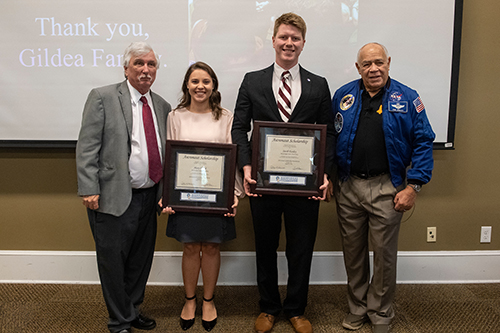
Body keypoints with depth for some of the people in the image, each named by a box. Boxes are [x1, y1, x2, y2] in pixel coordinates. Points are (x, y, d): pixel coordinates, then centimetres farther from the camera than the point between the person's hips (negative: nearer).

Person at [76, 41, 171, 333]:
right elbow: (87, 147, -9)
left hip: (149, 197, 5)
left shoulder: (162, 106, 11)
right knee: (113, 260, 6)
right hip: (114, 197, -5)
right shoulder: (103, 97, -4)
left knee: (141, 258, 16)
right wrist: (89, 189, -15)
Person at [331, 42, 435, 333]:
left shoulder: (408, 99, -1)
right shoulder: (343, 97, 5)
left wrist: (413, 186, -10)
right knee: (353, 251, 13)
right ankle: (358, 308, 32)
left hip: (386, 188, -2)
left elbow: (424, 143, -3)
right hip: (348, 186, 2)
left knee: (385, 253, 8)